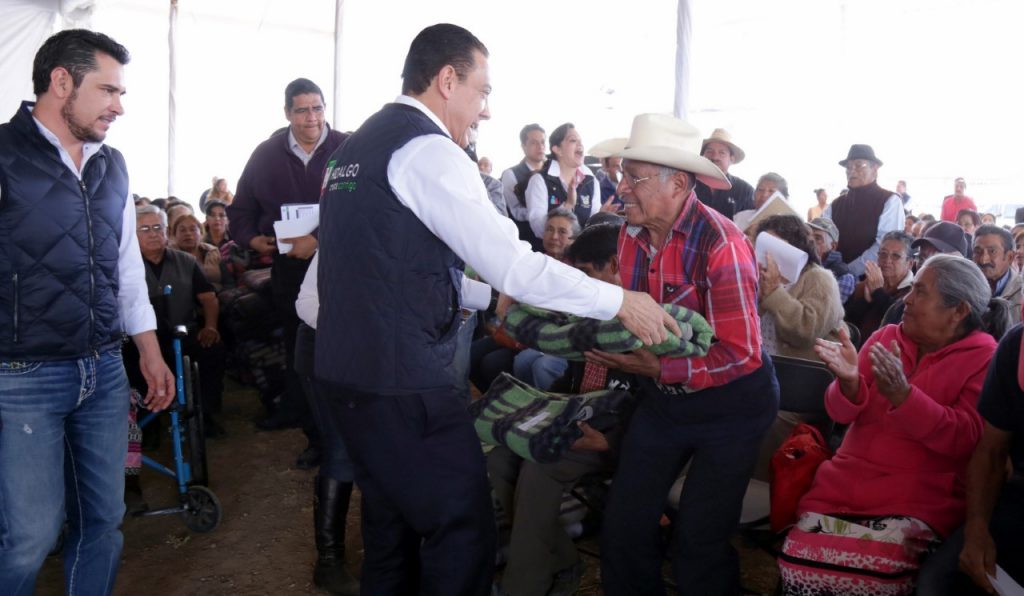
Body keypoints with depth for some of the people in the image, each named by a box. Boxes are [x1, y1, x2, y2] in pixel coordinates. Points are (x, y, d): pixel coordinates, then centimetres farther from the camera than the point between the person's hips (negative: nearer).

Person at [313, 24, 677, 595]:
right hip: (405, 381, -10)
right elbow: (512, 265, -18)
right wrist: (620, 301, -10)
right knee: (465, 530, 1)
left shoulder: (355, 147, 16)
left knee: (391, 528, 19)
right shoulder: (428, 148, -13)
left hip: (351, 372, 10)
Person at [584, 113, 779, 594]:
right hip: (662, 398, 6)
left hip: (731, 404, -6)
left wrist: (658, 369, -28)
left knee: (698, 544, 2)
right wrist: (607, 346, -10)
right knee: (623, 528, 8)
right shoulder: (631, 235, -5)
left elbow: (742, 355, -25)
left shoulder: (720, 245, -24)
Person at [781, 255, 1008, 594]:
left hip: (920, 498, -3)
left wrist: (902, 395, -27)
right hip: (846, 481, 4)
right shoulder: (886, 338, 11)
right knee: (801, 558, -19)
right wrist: (848, 383, -17)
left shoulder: (985, 359, -2)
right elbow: (842, 414, 6)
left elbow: (965, 439, -14)